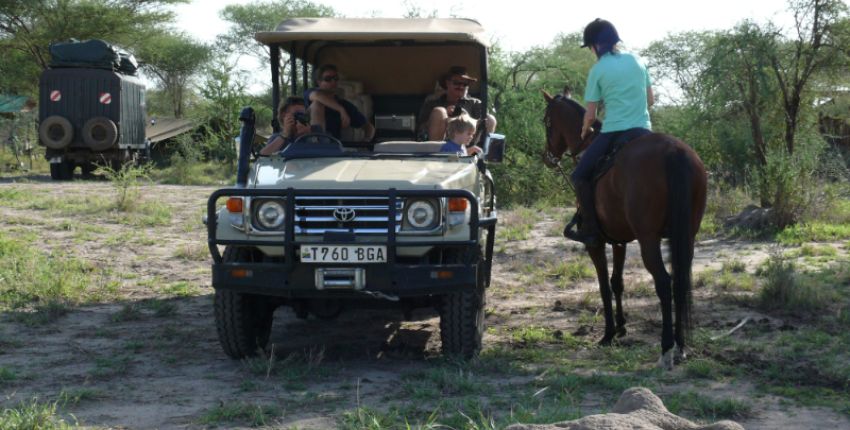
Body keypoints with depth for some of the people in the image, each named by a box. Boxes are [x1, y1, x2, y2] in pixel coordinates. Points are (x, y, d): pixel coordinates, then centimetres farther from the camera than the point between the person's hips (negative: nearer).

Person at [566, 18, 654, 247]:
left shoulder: (598, 70, -3)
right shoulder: (637, 61, 10)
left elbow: (590, 114, 1)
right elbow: (650, 99, 16)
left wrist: (584, 132, 21)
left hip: (614, 133, -5)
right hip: (644, 130, 5)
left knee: (580, 175, 6)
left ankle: (590, 230, -2)